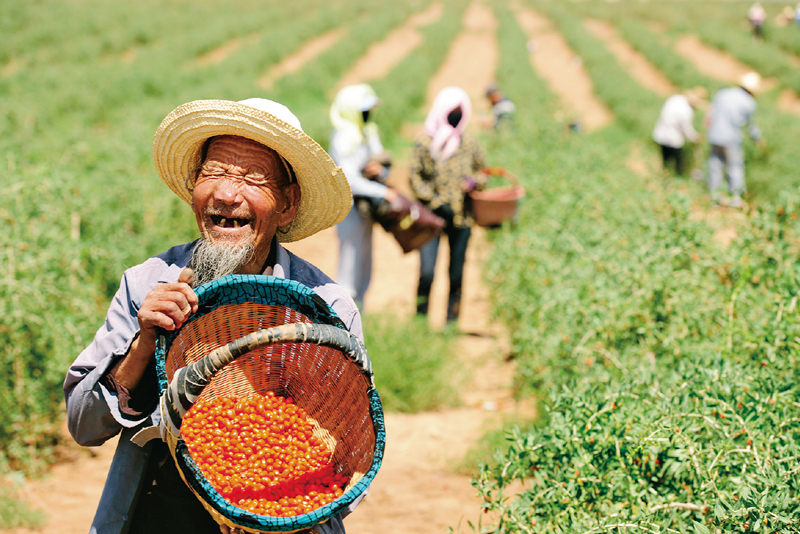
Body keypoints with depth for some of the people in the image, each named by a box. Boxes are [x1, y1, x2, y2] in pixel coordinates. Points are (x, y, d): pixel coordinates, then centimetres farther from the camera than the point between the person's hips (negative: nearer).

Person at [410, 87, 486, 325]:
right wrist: (435, 201, -10)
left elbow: (482, 173, 19)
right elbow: (415, 176, 0)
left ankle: (452, 317, 18)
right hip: (432, 215, -3)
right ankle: (420, 317, 6)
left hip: (461, 216, 3)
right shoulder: (425, 142, -2)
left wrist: (473, 182, -4)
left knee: (456, 272, 6)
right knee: (427, 271, -12)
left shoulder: (469, 143, 8)